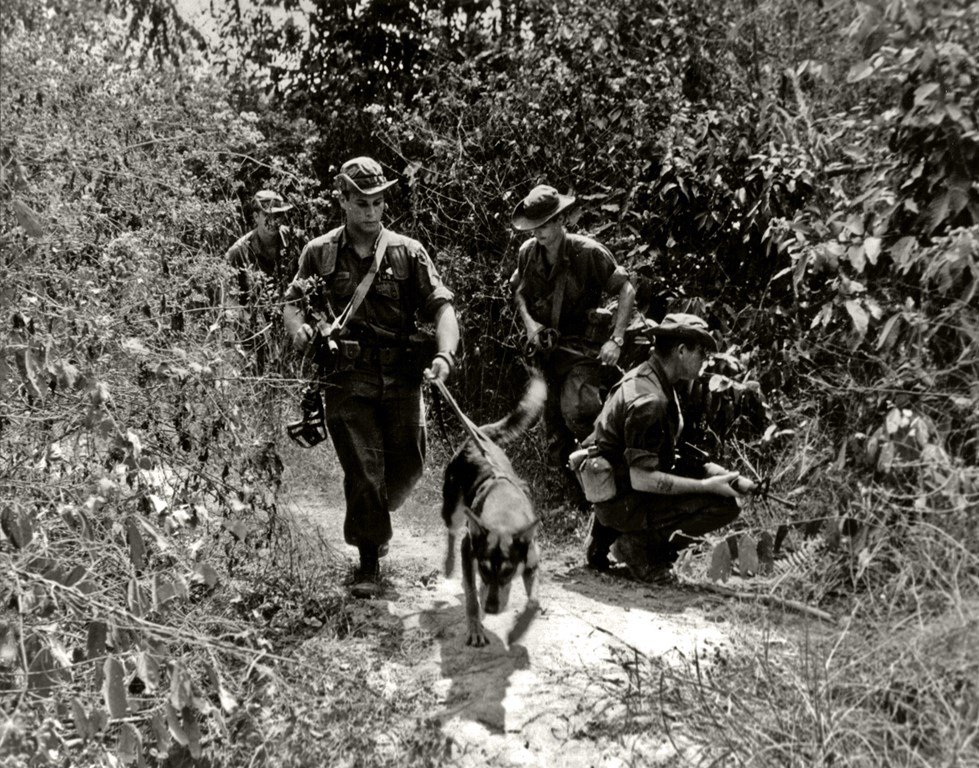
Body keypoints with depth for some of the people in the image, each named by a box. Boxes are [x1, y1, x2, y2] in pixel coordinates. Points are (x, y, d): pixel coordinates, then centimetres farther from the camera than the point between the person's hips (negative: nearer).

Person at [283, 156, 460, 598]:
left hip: (401, 379, 2)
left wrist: (444, 354, -19)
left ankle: (370, 522, 37)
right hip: (347, 379, -1)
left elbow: (441, 305, -1)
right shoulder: (319, 254, 6)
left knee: (408, 464, 6)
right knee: (363, 469, -6)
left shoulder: (407, 253, 5)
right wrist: (297, 326, -15)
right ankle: (368, 564, 7)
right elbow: (292, 301, 9)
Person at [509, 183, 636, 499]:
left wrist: (616, 340, -15)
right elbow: (518, 291, 18)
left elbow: (626, 290, -9)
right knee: (553, 421, 11)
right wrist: (529, 322, -2)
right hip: (547, 348, 6)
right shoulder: (528, 253, 0)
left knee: (576, 408, -28)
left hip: (585, 347, -6)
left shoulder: (589, 252, -15)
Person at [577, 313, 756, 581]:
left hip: (612, 486, 10)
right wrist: (706, 486, -20)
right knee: (724, 505, -14)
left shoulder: (644, 378, 7)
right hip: (622, 504, -10)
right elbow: (642, 479, -27)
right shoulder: (649, 400, -25)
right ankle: (637, 545, -5)